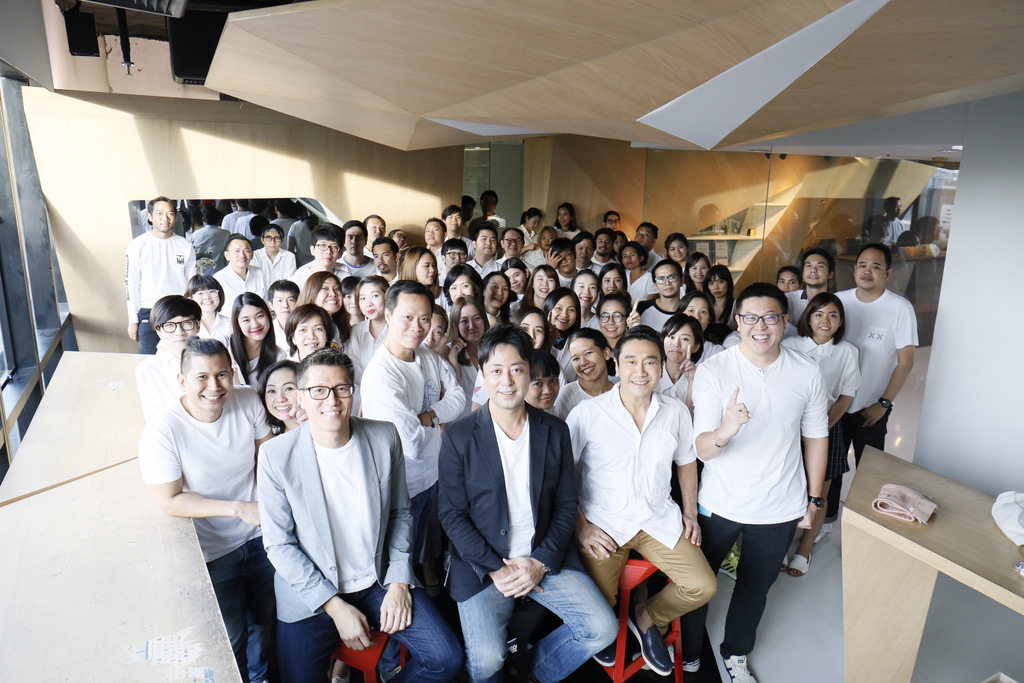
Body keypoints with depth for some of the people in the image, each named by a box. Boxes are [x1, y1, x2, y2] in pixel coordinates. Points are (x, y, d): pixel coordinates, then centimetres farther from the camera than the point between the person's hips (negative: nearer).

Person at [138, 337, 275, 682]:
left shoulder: (248, 401, -13)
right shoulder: (161, 433, -25)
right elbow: (170, 501, -18)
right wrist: (238, 508, -25)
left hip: (258, 537, 4)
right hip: (212, 553, -4)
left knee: (266, 621, 25)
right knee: (231, 639, 14)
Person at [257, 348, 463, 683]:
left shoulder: (385, 438, -7)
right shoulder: (275, 455, -13)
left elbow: (399, 513, 5)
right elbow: (279, 545, -9)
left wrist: (398, 583, -4)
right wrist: (335, 607, -13)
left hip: (380, 581, 2)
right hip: (311, 592, -1)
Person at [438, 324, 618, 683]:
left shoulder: (555, 431, 2)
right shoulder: (458, 437, -6)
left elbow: (566, 505, 4)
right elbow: (452, 515, -5)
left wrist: (541, 562, -8)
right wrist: (495, 569, -13)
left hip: (545, 558, 3)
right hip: (483, 564, -3)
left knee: (603, 628, -11)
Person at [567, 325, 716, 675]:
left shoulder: (676, 412, -1)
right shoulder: (587, 413, -12)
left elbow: (686, 461, 16)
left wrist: (690, 512, 10)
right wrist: (580, 526, -11)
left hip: (659, 519, 3)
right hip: (603, 523, -3)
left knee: (703, 587, -10)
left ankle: (648, 617, 21)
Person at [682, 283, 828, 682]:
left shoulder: (807, 373, -7)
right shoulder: (712, 371, -15)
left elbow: (815, 438, 6)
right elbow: (702, 449, -21)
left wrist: (814, 498, 9)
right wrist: (724, 432, -43)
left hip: (781, 508, 2)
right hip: (720, 504, -2)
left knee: (755, 589, 22)